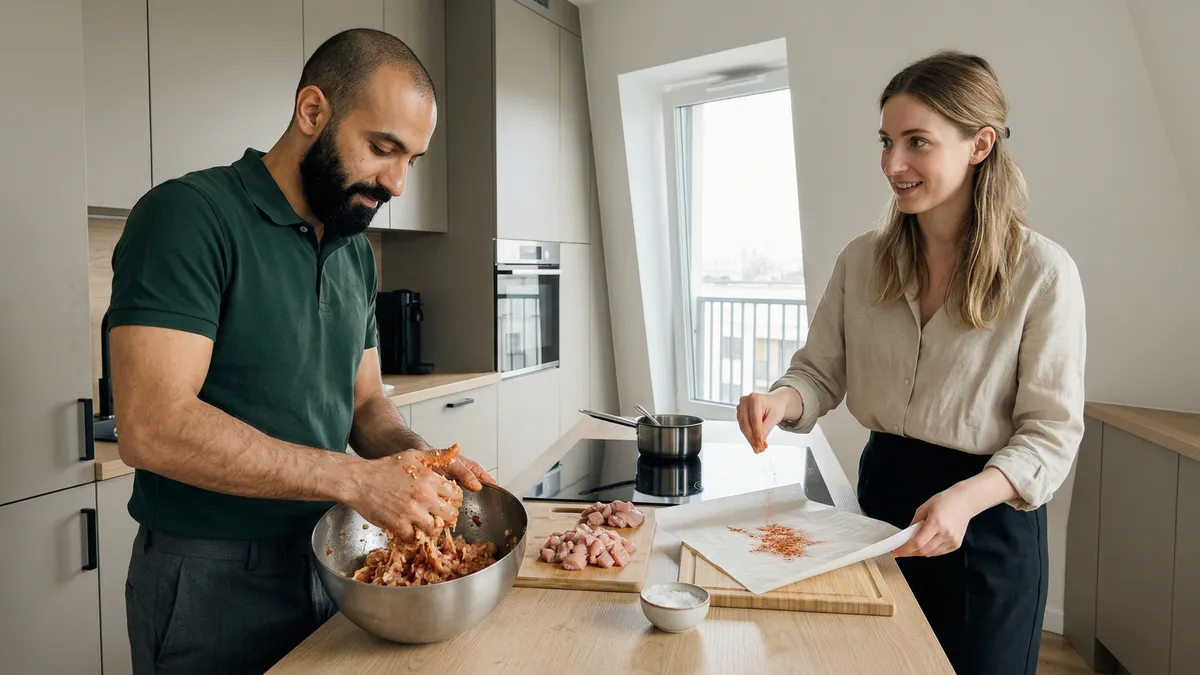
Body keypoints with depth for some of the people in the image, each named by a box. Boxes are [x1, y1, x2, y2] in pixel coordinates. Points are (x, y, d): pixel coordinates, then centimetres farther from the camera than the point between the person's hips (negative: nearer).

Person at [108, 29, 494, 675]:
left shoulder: (356, 253, 6)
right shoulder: (189, 216, -17)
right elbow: (151, 426, -25)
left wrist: (422, 461, -9)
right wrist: (357, 480, -26)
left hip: (327, 566, 7)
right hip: (212, 583, -6)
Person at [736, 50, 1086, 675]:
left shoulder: (1042, 272, -14)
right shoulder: (862, 259, -2)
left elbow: (1052, 431, -13)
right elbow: (820, 370, 2)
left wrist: (966, 499, -29)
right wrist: (782, 399, -21)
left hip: (989, 514, -3)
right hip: (883, 489, 4)